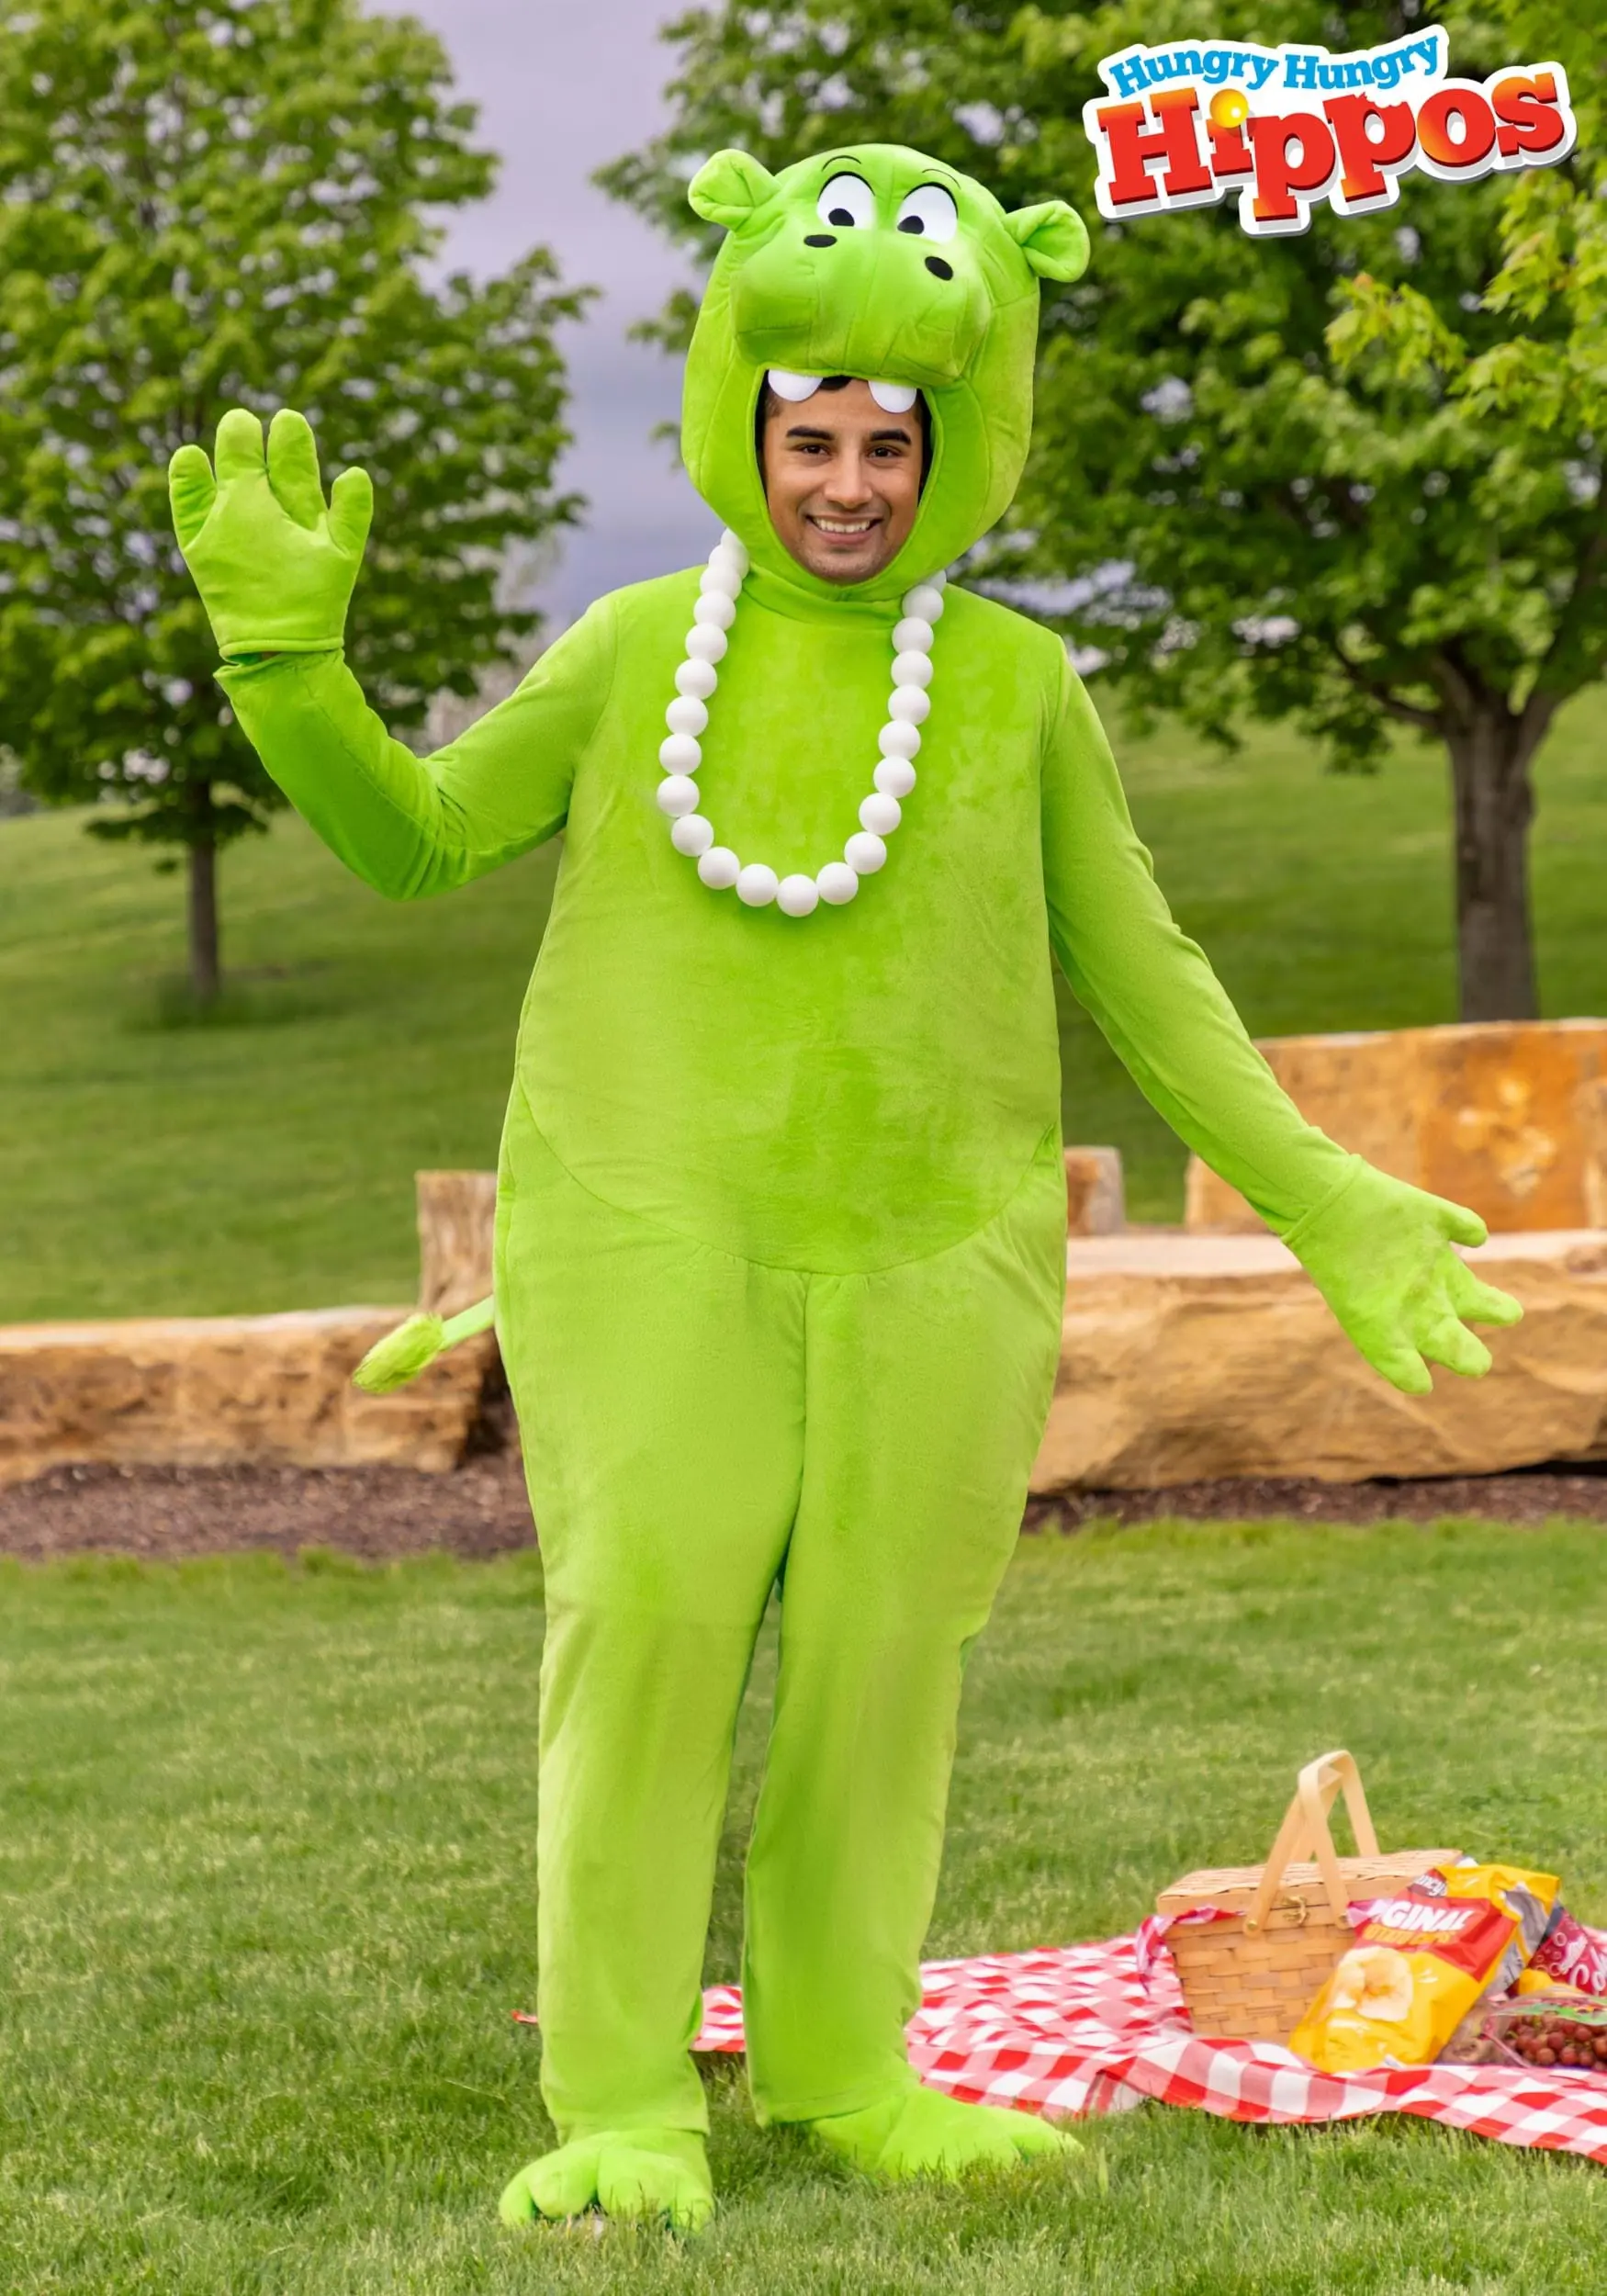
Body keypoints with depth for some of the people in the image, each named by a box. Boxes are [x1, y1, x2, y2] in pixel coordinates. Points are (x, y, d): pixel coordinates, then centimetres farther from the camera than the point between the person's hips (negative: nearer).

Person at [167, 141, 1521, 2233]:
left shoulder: (1017, 684, 5)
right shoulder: (638, 649, 5)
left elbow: (1142, 982, 10)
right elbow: (408, 836, 11)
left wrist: (1324, 1206, 5)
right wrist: (285, 641, -4)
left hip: (929, 1246, 1)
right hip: (655, 1233, -1)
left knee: (880, 1648, 2)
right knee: (644, 1626, -11)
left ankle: (841, 2061, 18)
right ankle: (623, 2105, -5)